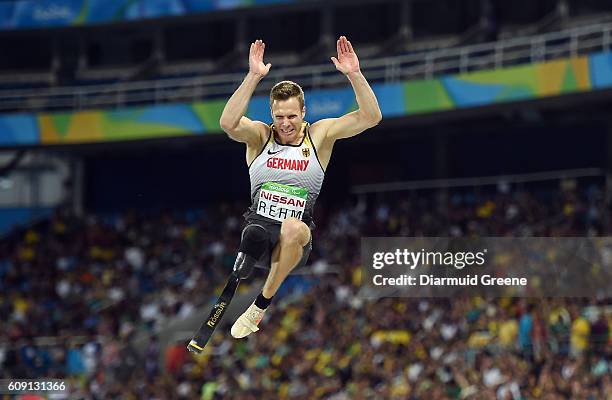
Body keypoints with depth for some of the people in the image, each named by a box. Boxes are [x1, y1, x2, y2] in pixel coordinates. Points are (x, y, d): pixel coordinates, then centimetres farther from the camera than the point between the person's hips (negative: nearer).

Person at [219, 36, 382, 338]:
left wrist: (354, 74, -18)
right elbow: (228, 123, -19)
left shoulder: (320, 135, 5)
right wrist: (254, 76, -26)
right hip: (260, 224, -1)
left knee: (293, 227, -38)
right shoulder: (260, 135, 3)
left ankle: (261, 304, -22)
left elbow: (371, 117, -5)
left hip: (296, 234, 1)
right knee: (254, 234, -40)